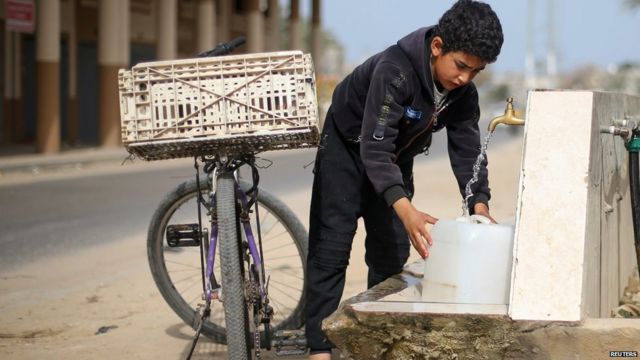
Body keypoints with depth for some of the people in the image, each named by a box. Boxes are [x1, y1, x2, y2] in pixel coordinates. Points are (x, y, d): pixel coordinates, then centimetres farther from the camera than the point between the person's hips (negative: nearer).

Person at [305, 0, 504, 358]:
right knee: (332, 248, -11)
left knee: (393, 250, 5)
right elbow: (375, 147, -43)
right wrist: (406, 210, -55)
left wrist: (479, 204, -31)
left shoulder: (463, 92, -17)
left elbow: (467, 147, -14)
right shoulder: (394, 70, -37)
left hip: (396, 158, 6)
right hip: (349, 148, -6)